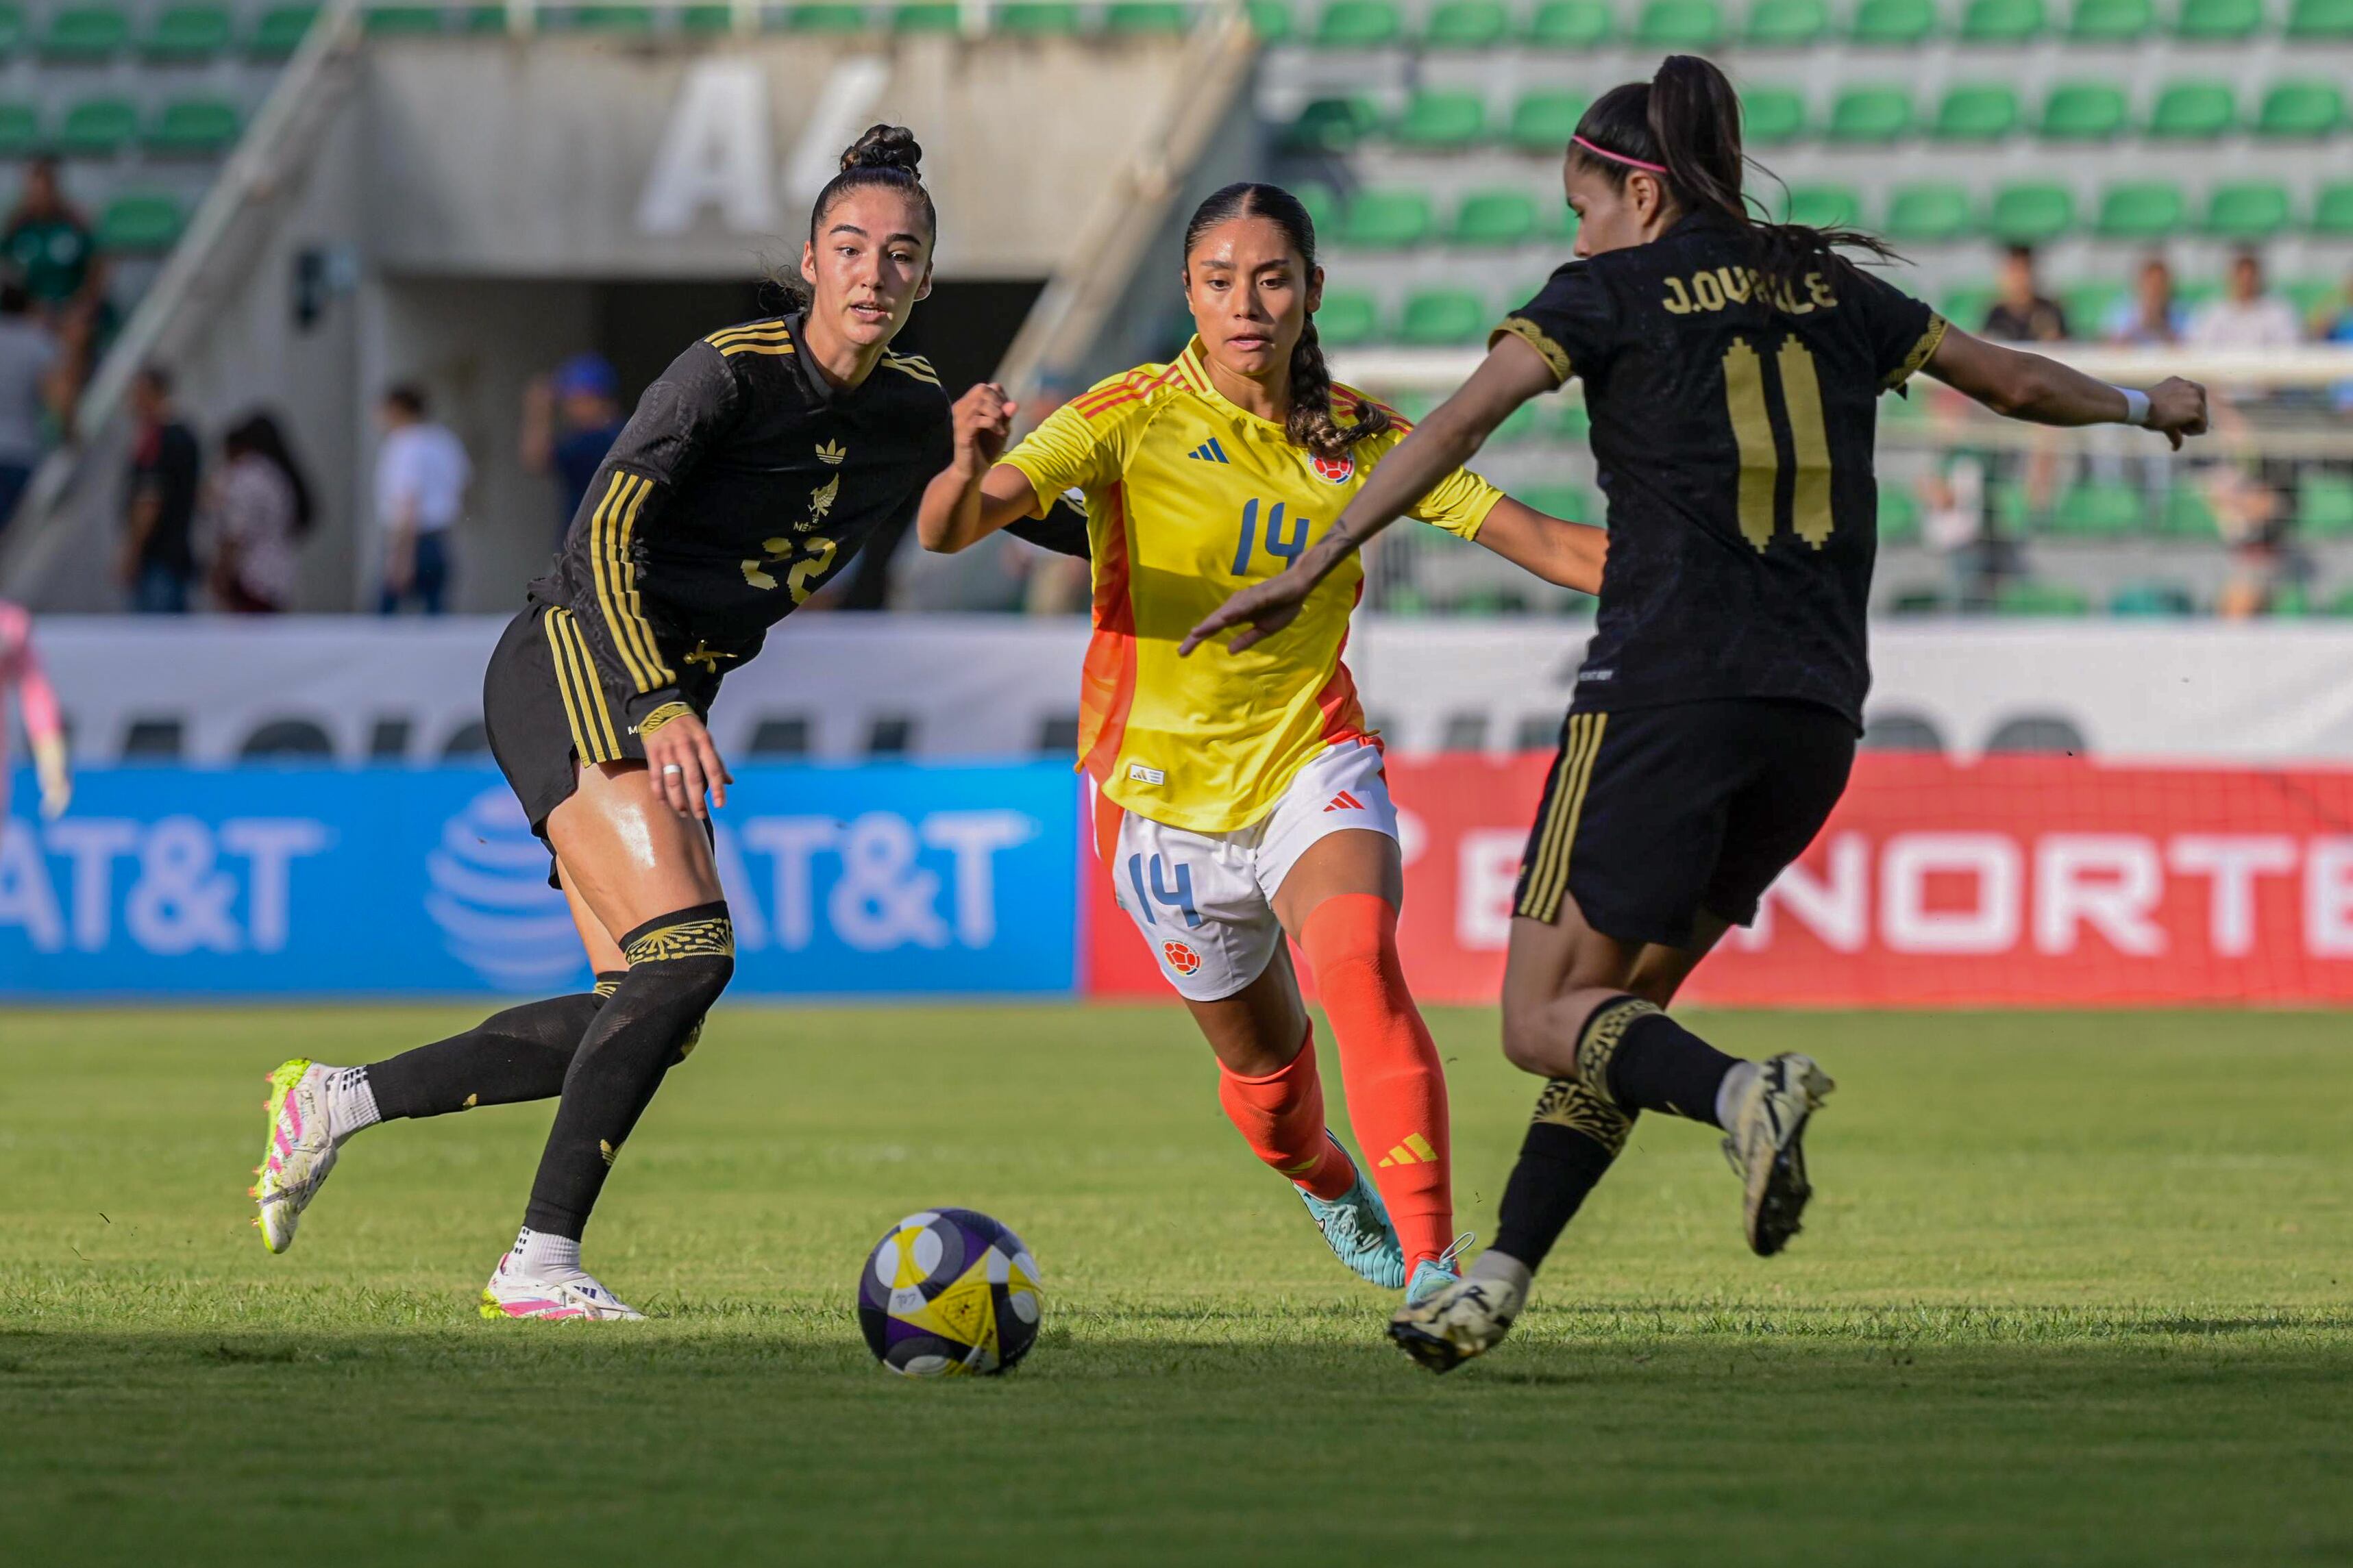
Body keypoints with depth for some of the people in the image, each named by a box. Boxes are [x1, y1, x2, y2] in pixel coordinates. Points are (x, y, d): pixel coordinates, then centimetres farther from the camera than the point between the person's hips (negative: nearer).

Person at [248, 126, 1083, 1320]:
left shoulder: (914, 414, 6)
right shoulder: (729, 373, -15)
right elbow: (605, 530, -24)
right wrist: (659, 706, -36)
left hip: (668, 703, 8)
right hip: (575, 666, -8)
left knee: (649, 1016, -2)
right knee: (690, 953, -24)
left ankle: (336, 1099, 11)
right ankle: (539, 1263, -21)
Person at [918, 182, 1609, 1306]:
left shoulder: (1358, 438, -2)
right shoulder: (1133, 419, -12)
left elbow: (1539, 541, 1)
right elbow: (948, 531, -24)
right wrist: (972, 474, -48)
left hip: (1312, 767, 0)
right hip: (1165, 789, 0)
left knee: (1358, 963, -30)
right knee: (1262, 1064, 13)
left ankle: (1430, 1264, -33)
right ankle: (1330, 1185, 50)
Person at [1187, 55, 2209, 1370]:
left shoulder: (1615, 292, 2)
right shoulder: (1831, 291, 17)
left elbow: (1461, 422, -10)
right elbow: (2012, 380, 28)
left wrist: (1313, 568, -11)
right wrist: (2145, 406, 47)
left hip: (1668, 692, -6)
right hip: (1816, 717, 6)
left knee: (1546, 1022, -2)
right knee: (1619, 1007, 16)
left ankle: (1742, 1094, -29)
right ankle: (1498, 1286, 10)